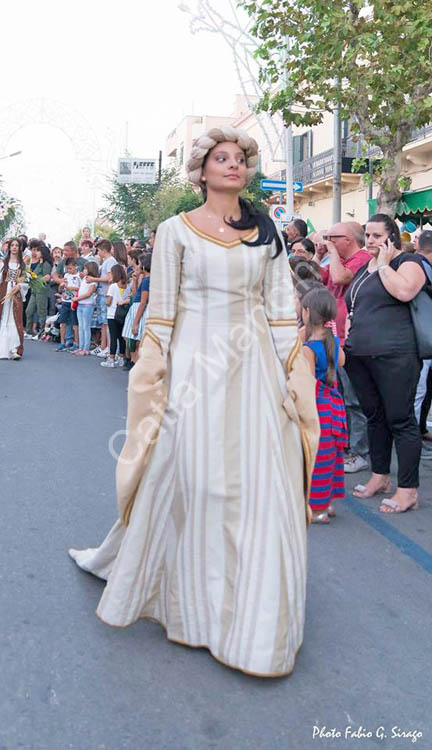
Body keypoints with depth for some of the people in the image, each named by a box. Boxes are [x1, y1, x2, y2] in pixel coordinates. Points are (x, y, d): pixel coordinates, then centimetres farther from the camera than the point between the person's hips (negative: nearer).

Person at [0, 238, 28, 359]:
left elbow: (26, 282, 6)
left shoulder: (23, 264, 9)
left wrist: (19, 286, -12)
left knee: (16, 321, -6)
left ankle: (14, 350, -9)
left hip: (17, 295, 0)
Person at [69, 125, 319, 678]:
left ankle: (255, 622, 25)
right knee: (190, 485, 2)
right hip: (196, 366, -3)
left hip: (254, 367, 3)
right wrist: (155, 379, -7)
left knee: (260, 486, 5)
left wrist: (293, 377, 4)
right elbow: (161, 312, -1)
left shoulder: (267, 233, 10)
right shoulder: (176, 230, 2)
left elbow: (281, 311, 9)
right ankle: (193, 603, 26)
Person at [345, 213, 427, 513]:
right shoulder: (364, 267, 20)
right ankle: (380, 477, 27)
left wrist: (383, 263, -10)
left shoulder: (408, 261, -1)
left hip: (394, 356, -8)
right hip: (360, 356, 8)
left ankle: (408, 490, 1)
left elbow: (404, 291, -23)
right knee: (374, 417, 15)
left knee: (401, 421, -5)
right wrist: (348, 337, 13)